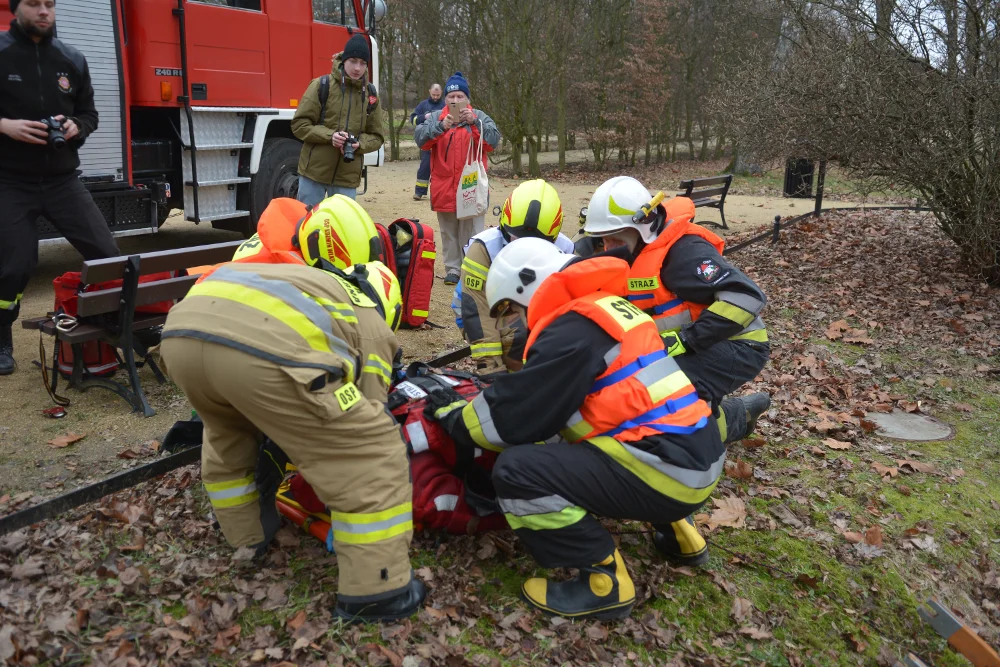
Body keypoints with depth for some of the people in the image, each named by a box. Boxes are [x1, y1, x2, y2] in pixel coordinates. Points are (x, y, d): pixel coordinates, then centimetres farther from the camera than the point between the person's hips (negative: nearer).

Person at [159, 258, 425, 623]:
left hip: (181, 331, 8)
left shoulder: (314, 283, 42)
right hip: (263, 347, -7)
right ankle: (376, 590, 16)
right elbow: (363, 429, 24)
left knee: (228, 432, 39)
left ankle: (247, 536, 53)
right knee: (375, 454, 9)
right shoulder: (371, 326, 26)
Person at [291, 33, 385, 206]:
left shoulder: (370, 95, 6)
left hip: (348, 177, 2)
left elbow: (376, 137, 10)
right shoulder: (321, 85, -3)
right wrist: (329, 136, -18)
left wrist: (359, 144, -12)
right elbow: (299, 124, -3)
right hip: (314, 172, -2)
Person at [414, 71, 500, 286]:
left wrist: (474, 122, -19)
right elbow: (420, 138, -7)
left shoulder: (479, 117, 7)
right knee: (449, 231, 8)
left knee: (472, 231, -1)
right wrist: (441, 126, -22)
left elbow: (493, 141, -6)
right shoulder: (436, 117, 8)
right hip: (444, 187, 2)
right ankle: (452, 268, 17)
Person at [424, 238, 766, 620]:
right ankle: (675, 531, 27)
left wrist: (451, 416, 7)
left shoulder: (571, 330, -13)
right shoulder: (605, 306, 16)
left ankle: (605, 580, -4)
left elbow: (512, 416, -12)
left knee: (516, 471, -15)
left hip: (668, 467, -10)